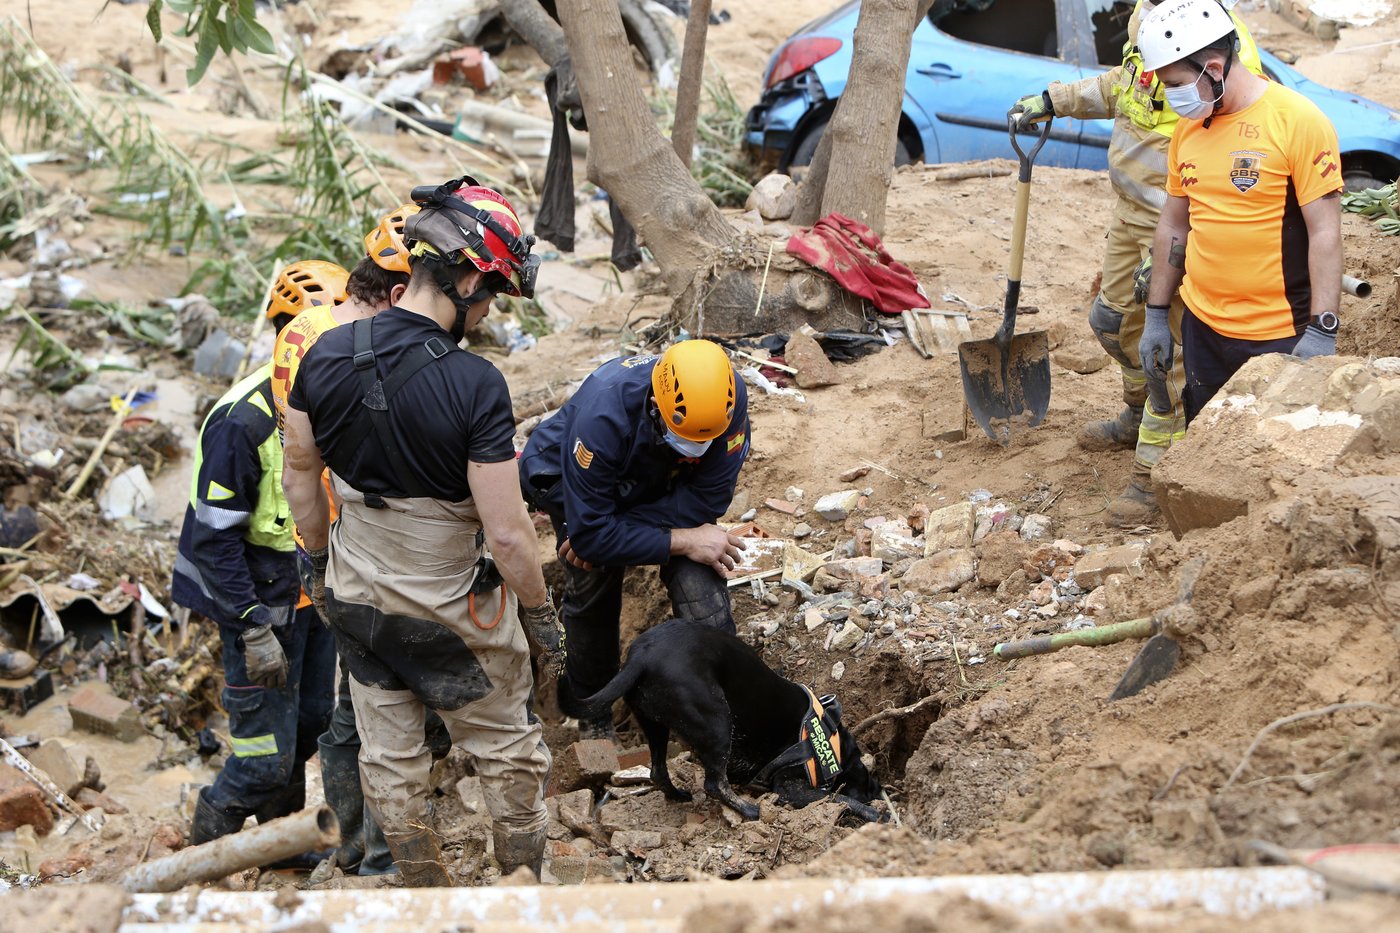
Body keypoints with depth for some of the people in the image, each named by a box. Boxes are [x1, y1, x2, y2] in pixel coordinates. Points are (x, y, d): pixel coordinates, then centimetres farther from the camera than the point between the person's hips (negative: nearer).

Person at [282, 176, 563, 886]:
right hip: (454, 609, -5)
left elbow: (300, 474, 3)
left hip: (357, 597, 5)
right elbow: (506, 533, -24)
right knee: (506, 751, 17)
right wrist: (542, 613, -8)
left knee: (390, 759, 19)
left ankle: (424, 890, 35)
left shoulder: (326, 355, -11)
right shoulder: (476, 386, -28)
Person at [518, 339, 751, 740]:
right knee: (592, 587, -9)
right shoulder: (603, 413, -41)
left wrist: (619, 527, -29)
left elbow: (707, 497, -24)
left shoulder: (727, 400, -33)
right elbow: (591, 532, -35)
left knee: (700, 582, -17)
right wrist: (682, 541, -35)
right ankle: (590, 709, 17)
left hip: (668, 489, 2)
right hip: (578, 484, -2)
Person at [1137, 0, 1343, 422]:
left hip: (1281, 339, -6)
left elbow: (1325, 232, -14)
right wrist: (1156, 316, 16)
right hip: (1202, 326, 6)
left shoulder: (1298, 121, -13)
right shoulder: (1189, 127, 8)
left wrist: (1322, 332, -19)